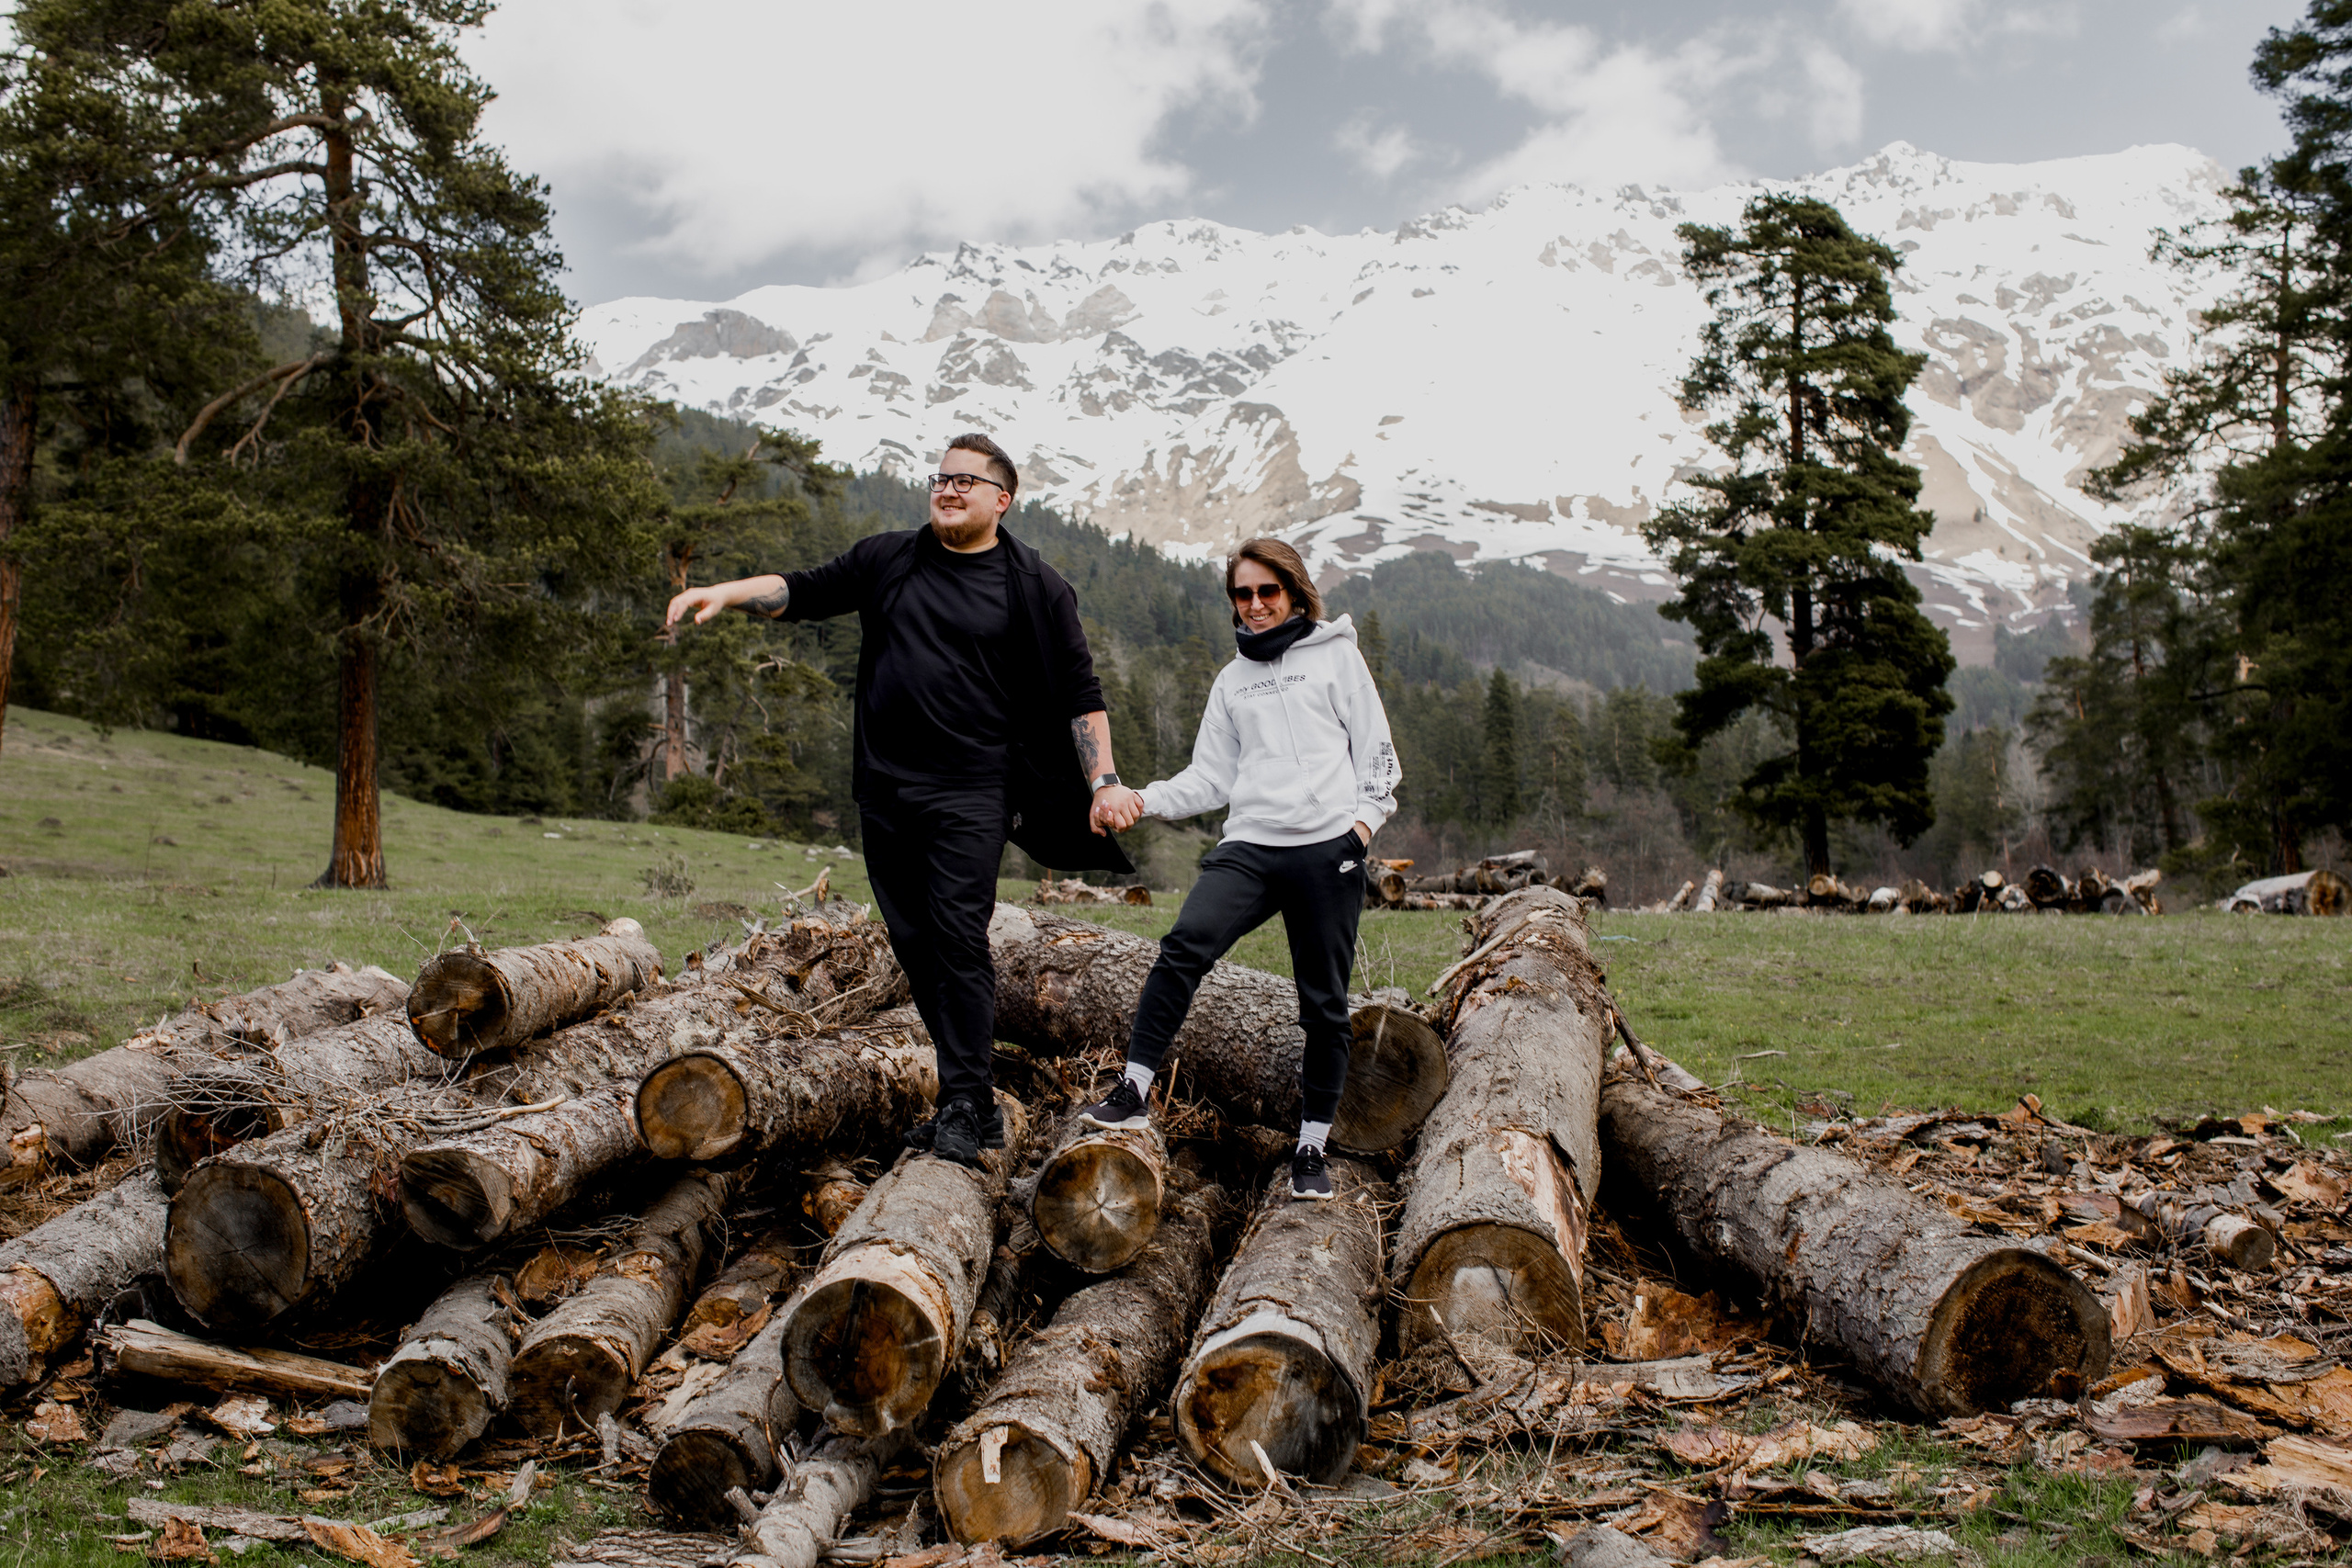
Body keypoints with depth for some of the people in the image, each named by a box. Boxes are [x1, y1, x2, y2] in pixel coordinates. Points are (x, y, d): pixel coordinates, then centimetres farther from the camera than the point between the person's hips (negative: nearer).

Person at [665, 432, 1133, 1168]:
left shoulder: (1034, 588, 2)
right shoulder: (888, 561, 12)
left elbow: (1080, 693, 1)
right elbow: (802, 591, 17)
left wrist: (1103, 783, -6)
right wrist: (725, 592, 1)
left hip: (969, 791, -5)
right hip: (885, 790, 5)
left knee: (959, 939, -13)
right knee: (916, 944, 6)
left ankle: (965, 1110, -6)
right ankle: (975, 1101, 15)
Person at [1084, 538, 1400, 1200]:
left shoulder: (1336, 653, 9)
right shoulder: (1232, 680, 19)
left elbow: (1375, 748, 6)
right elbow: (1209, 778, 16)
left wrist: (1365, 818, -8)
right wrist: (1140, 798, 2)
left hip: (1329, 847, -2)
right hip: (1251, 846, 2)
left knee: (1324, 1001, 1)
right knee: (1186, 943, -24)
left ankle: (1312, 1148, 13)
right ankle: (1133, 1092, -21)